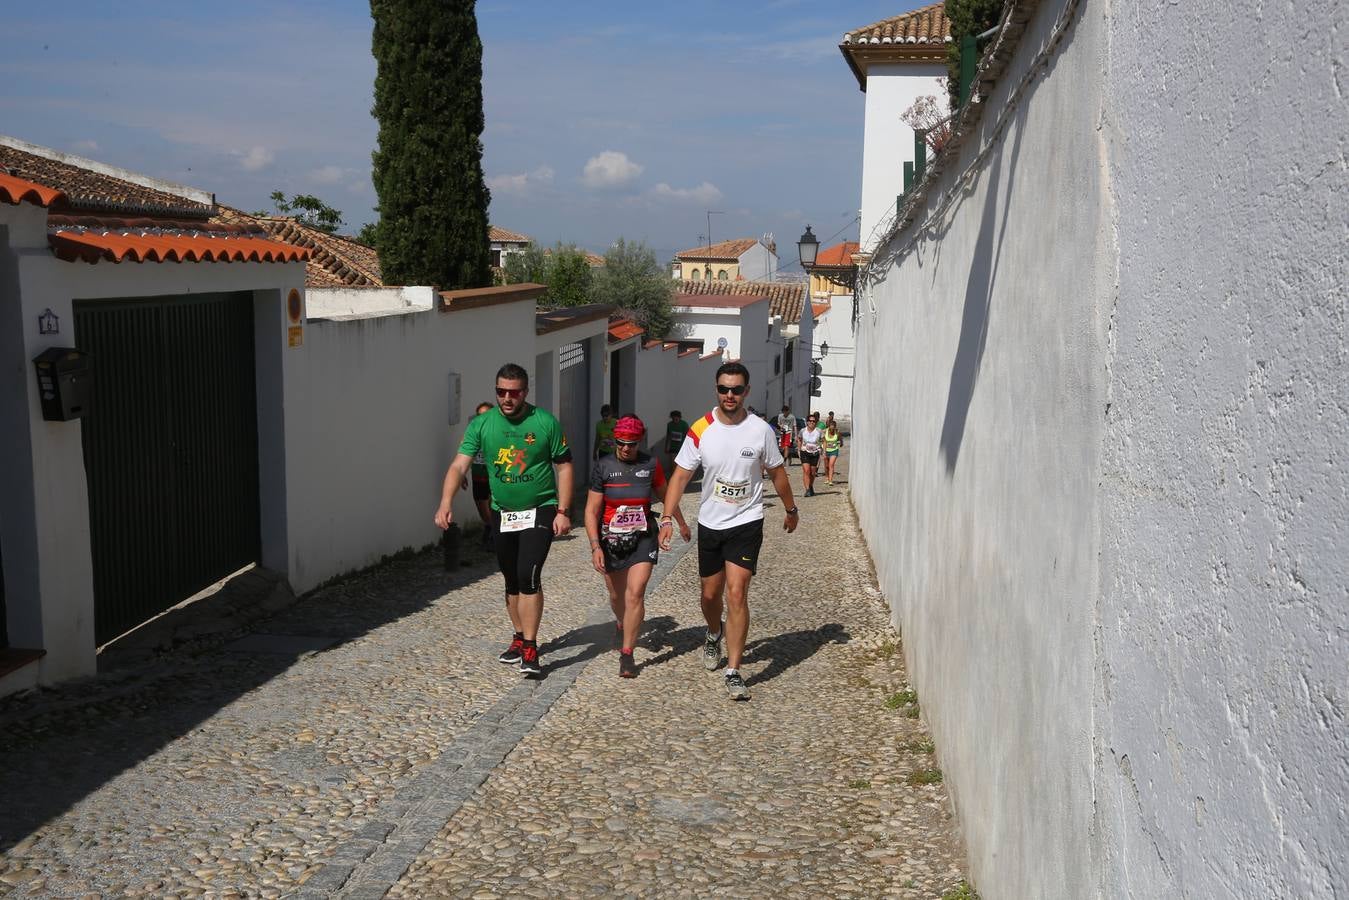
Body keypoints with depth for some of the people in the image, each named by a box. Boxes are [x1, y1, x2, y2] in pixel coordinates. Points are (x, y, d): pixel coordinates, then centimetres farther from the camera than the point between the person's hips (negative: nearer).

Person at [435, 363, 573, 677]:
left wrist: (563, 511, -9)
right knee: (511, 581, 14)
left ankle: (530, 649, -10)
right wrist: (445, 503, -25)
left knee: (528, 575, -16)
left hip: (540, 509, -4)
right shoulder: (481, 424, -4)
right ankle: (519, 638, 32)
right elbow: (459, 465, -10)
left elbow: (564, 466, -3)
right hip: (503, 513, 4)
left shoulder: (546, 422, -9)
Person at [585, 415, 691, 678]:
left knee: (635, 594, -14)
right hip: (611, 539, 1)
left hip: (642, 538, 0)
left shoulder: (650, 464, -4)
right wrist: (595, 546, -16)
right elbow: (591, 510, -7)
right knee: (616, 594, 16)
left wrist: (681, 523, 28)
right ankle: (623, 626, 50)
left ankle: (627, 654, -6)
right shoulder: (603, 467, -8)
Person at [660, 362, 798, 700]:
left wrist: (790, 510, 18)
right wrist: (667, 519, -16)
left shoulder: (760, 430, -8)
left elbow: (776, 472, 7)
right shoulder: (700, 430, -7)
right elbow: (680, 476, -6)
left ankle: (733, 672, -8)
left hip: (746, 523, -2)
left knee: (736, 593, -14)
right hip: (709, 523, 2)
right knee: (710, 594, 15)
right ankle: (714, 635, 49)